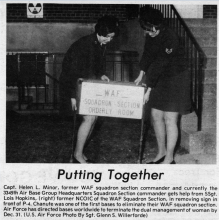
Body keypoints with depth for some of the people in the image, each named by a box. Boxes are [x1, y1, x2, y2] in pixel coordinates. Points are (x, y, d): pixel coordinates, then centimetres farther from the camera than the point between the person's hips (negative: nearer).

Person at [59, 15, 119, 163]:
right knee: (89, 118, -15)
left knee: (93, 117, 4)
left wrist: (101, 75, -2)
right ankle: (78, 155, -4)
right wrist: (73, 95, -24)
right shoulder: (83, 44, -24)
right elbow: (71, 69, -23)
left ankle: (79, 152, 15)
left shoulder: (102, 46, 2)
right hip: (75, 85, -8)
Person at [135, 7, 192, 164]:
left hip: (175, 80, -8)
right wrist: (142, 74, 1)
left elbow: (160, 64, -26)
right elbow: (147, 54, 13)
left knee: (170, 120, -4)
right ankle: (161, 153, 25)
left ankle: (169, 158, 7)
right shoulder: (151, 36, -2)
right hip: (160, 80, 8)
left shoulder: (170, 38, -26)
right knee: (156, 116, 10)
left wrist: (149, 89, -24)